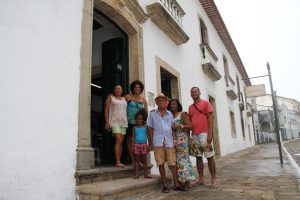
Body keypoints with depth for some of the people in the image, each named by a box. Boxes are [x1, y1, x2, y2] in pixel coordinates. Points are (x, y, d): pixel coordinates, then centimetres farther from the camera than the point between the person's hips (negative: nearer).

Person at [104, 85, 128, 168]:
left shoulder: (124, 99, 19)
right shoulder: (110, 97, 9)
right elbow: (106, 109, 3)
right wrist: (107, 121, -7)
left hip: (123, 122, 4)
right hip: (115, 121, -4)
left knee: (121, 142, 3)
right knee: (118, 140, -17)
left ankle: (119, 161, 8)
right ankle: (118, 162, -15)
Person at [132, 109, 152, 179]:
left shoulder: (145, 127, 3)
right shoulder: (135, 128, 6)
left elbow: (148, 136, 3)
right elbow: (133, 137, 7)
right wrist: (132, 146, 0)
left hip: (144, 145, 0)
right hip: (136, 145, 1)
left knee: (144, 159, 5)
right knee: (137, 159, 5)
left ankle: (145, 173, 11)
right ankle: (136, 173, 9)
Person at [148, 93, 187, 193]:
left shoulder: (170, 114, 10)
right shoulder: (152, 114, 4)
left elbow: (172, 128, 13)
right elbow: (150, 129, 6)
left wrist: (174, 140, 5)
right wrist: (150, 143, 3)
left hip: (169, 142, 1)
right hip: (158, 142, -1)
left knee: (172, 163, 3)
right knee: (161, 163, 4)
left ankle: (176, 184, 15)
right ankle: (165, 185, 15)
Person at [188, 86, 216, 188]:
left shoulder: (205, 103, 1)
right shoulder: (190, 107, 16)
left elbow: (210, 118, -6)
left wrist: (210, 134, -14)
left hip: (204, 133, -5)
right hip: (194, 135, 5)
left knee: (209, 157, -1)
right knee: (198, 157, 8)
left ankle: (213, 179, 7)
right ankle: (201, 179, 15)